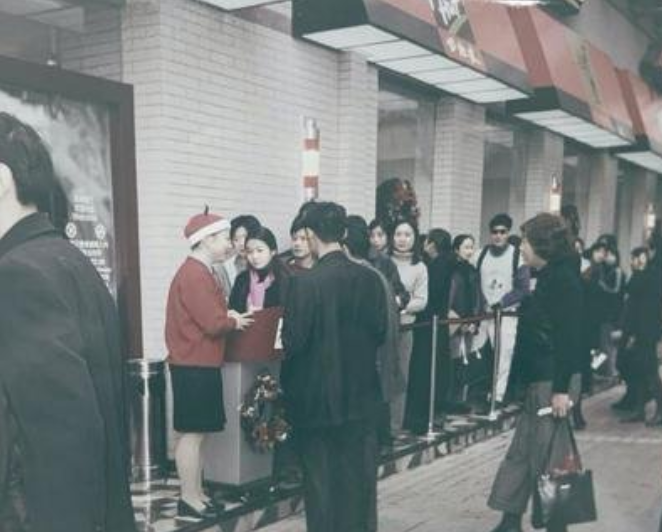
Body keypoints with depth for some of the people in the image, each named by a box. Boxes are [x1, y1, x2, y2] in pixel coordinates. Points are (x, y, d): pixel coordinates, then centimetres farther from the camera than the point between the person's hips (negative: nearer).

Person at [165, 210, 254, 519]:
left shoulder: (200, 272, 15)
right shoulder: (194, 275, -18)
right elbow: (213, 324, -22)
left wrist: (229, 317, 3)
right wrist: (235, 322, -4)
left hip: (201, 364, 10)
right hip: (195, 366, -10)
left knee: (197, 433, 14)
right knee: (191, 433, -4)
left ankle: (197, 494, 21)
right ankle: (189, 499, 4)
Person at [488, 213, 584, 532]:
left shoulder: (563, 279, -14)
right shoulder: (549, 277, 14)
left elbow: (569, 337, -20)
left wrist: (562, 388, -22)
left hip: (553, 383, -10)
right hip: (540, 381, 10)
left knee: (546, 459, -2)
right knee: (522, 454, 13)